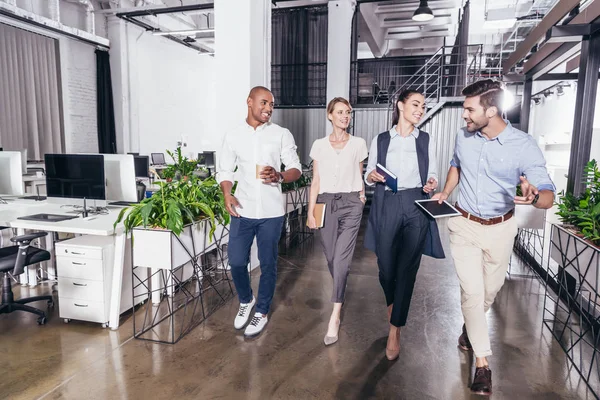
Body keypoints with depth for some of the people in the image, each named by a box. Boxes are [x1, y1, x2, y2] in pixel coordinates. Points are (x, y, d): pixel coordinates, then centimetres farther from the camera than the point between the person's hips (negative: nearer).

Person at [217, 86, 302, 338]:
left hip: (271, 212, -1)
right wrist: (227, 195, -11)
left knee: (268, 264, 8)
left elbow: (296, 169, 0)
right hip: (242, 210, 2)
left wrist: (279, 176, -21)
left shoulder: (282, 135, 1)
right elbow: (224, 170, 8)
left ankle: (262, 312, 28)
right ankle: (246, 301, 34)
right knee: (236, 261, 4)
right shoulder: (233, 136, 5)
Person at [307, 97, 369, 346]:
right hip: (326, 203, 2)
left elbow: (359, 175, 12)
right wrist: (310, 211, 2)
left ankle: (335, 317, -3)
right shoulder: (319, 145, 5)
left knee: (341, 259, -9)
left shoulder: (358, 144, 4)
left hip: (351, 204, -2)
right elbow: (315, 181, 5)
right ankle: (340, 296, 38)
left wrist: (361, 196, 0)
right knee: (331, 258, 10)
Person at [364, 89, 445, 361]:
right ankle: (392, 302, 39)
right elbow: (368, 176, 11)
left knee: (407, 269, -2)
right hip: (386, 206, 0)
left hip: (416, 207, 0)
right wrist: (372, 176, -11)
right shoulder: (380, 140, 7)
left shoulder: (426, 140, 9)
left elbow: (432, 174, 13)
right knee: (386, 266, 4)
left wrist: (431, 184, -9)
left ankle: (394, 331, 10)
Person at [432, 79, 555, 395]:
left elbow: (549, 196, -19)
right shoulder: (463, 137, -8)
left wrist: (534, 196, -42)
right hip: (465, 226, 1)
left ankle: (471, 326, 48)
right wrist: (445, 193, 1)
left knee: (490, 290, 17)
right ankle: (483, 361, 13)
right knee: (472, 292, -2)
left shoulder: (524, 146, -18)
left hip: (500, 229, -1)